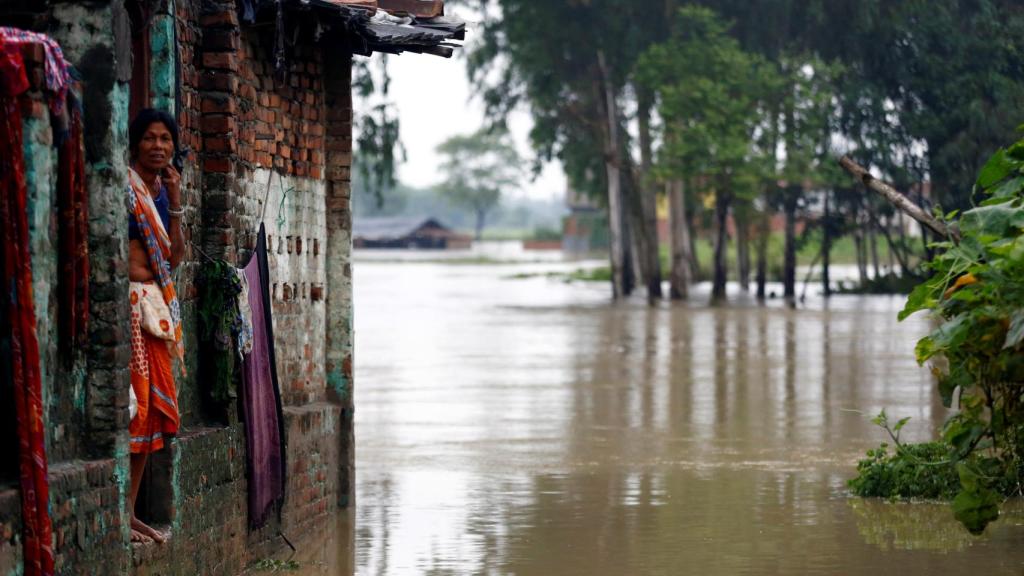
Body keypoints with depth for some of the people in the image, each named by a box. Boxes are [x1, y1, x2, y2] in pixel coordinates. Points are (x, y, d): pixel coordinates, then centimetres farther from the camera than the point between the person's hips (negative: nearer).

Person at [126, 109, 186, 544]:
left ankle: (130, 511, 15)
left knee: (154, 406, 9)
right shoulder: (123, 186, -7)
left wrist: (175, 204, 5)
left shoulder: (161, 191, 16)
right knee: (129, 403, -12)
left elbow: (174, 258, 11)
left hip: (157, 307, 9)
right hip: (127, 302, -8)